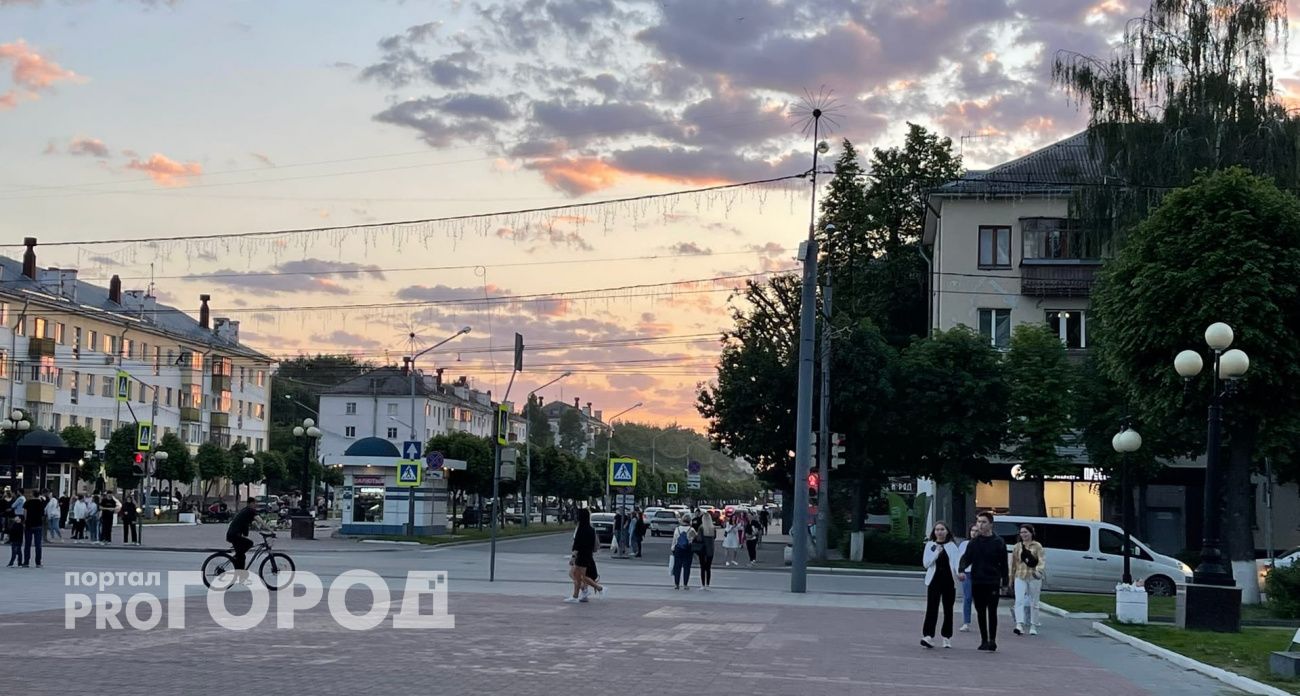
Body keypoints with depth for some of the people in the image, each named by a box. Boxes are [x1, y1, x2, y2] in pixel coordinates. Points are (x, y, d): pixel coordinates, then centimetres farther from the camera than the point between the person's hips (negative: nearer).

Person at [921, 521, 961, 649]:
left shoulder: (952, 546, 6)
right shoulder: (930, 545, 7)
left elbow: (956, 561, -3)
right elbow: (926, 563, 1)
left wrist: (959, 572, -23)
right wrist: (936, 553, -12)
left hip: (949, 581, 1)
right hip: (934, 580, -1)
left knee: (948, 609, 8)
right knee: (932, 608, -12)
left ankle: (947, 637, 18)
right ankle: (928, 636, -19)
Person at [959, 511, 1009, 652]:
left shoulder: (998, 542, 1)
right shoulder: (974, 542, 9)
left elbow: (1003, 564, 3)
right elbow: (966, 558, 4)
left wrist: (1004, 582, -1)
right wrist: (961, 570, -17)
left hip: (992, 583, -4)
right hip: (977, 582, 4)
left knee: (992, 612, -8)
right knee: (980, 612, 8)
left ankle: (992, 641, -7)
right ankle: (984, 640, 15)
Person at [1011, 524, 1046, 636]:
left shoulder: (1037, 546, -1)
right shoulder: (1017, 546, 9)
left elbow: (1042, 560, -12)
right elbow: (1013, 563, 14)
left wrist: (1039, 571, -30)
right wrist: (1011, 577, 14)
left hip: (1034, 577, -2)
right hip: (1020, 577, 2)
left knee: (1034, 603, 7)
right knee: (1019, 601, -14)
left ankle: (1033, 627, 17)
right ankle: (1019, 625, -23)